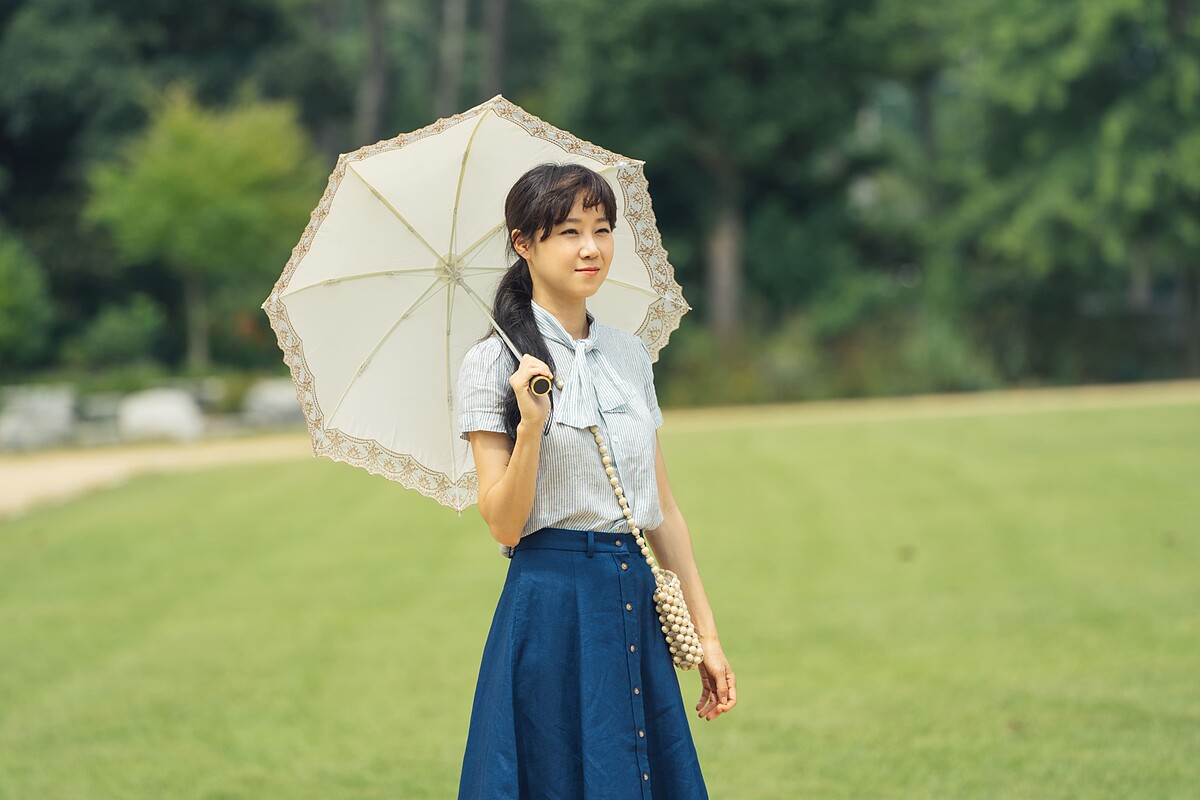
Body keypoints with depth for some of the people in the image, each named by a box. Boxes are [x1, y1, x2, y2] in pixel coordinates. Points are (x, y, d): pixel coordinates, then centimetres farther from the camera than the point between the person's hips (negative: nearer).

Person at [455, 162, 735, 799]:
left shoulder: (631, 355, 12)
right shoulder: (494, 363, -4)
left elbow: (663, 507, 14)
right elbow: (503, 525, -9)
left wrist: (706, 632, 11)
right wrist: (531, 426, -23)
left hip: (639, 603, 5)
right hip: (552, 606, -5)